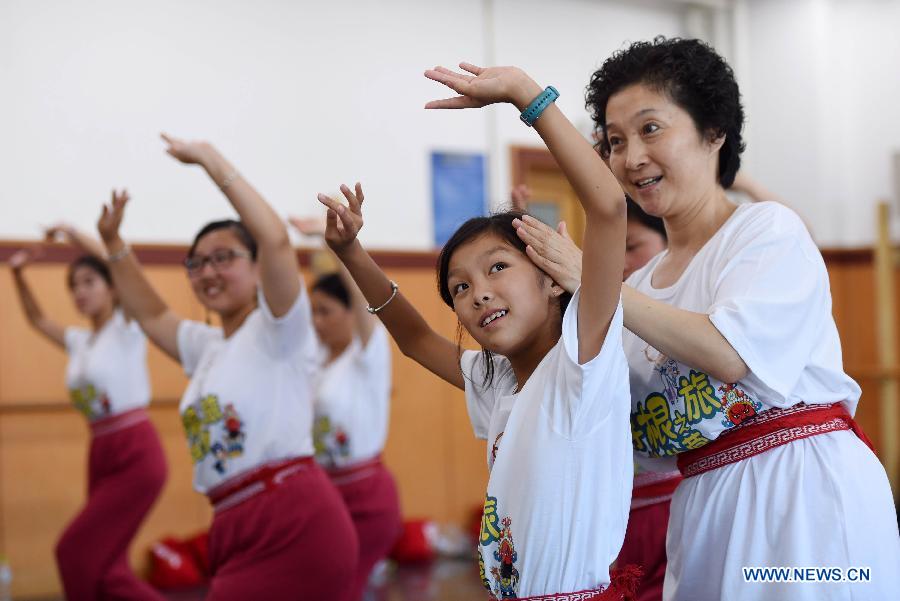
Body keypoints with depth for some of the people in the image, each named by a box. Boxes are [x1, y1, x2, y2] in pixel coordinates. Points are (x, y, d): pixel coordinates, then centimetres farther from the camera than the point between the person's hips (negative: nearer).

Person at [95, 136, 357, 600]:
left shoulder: (276, 330, -3)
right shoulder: (209, 347, 21)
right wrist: (113, 241, 27)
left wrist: (211, 159, -15)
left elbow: (275, 238, -20)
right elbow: (152, 315, 36)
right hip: (238, 531, 9)